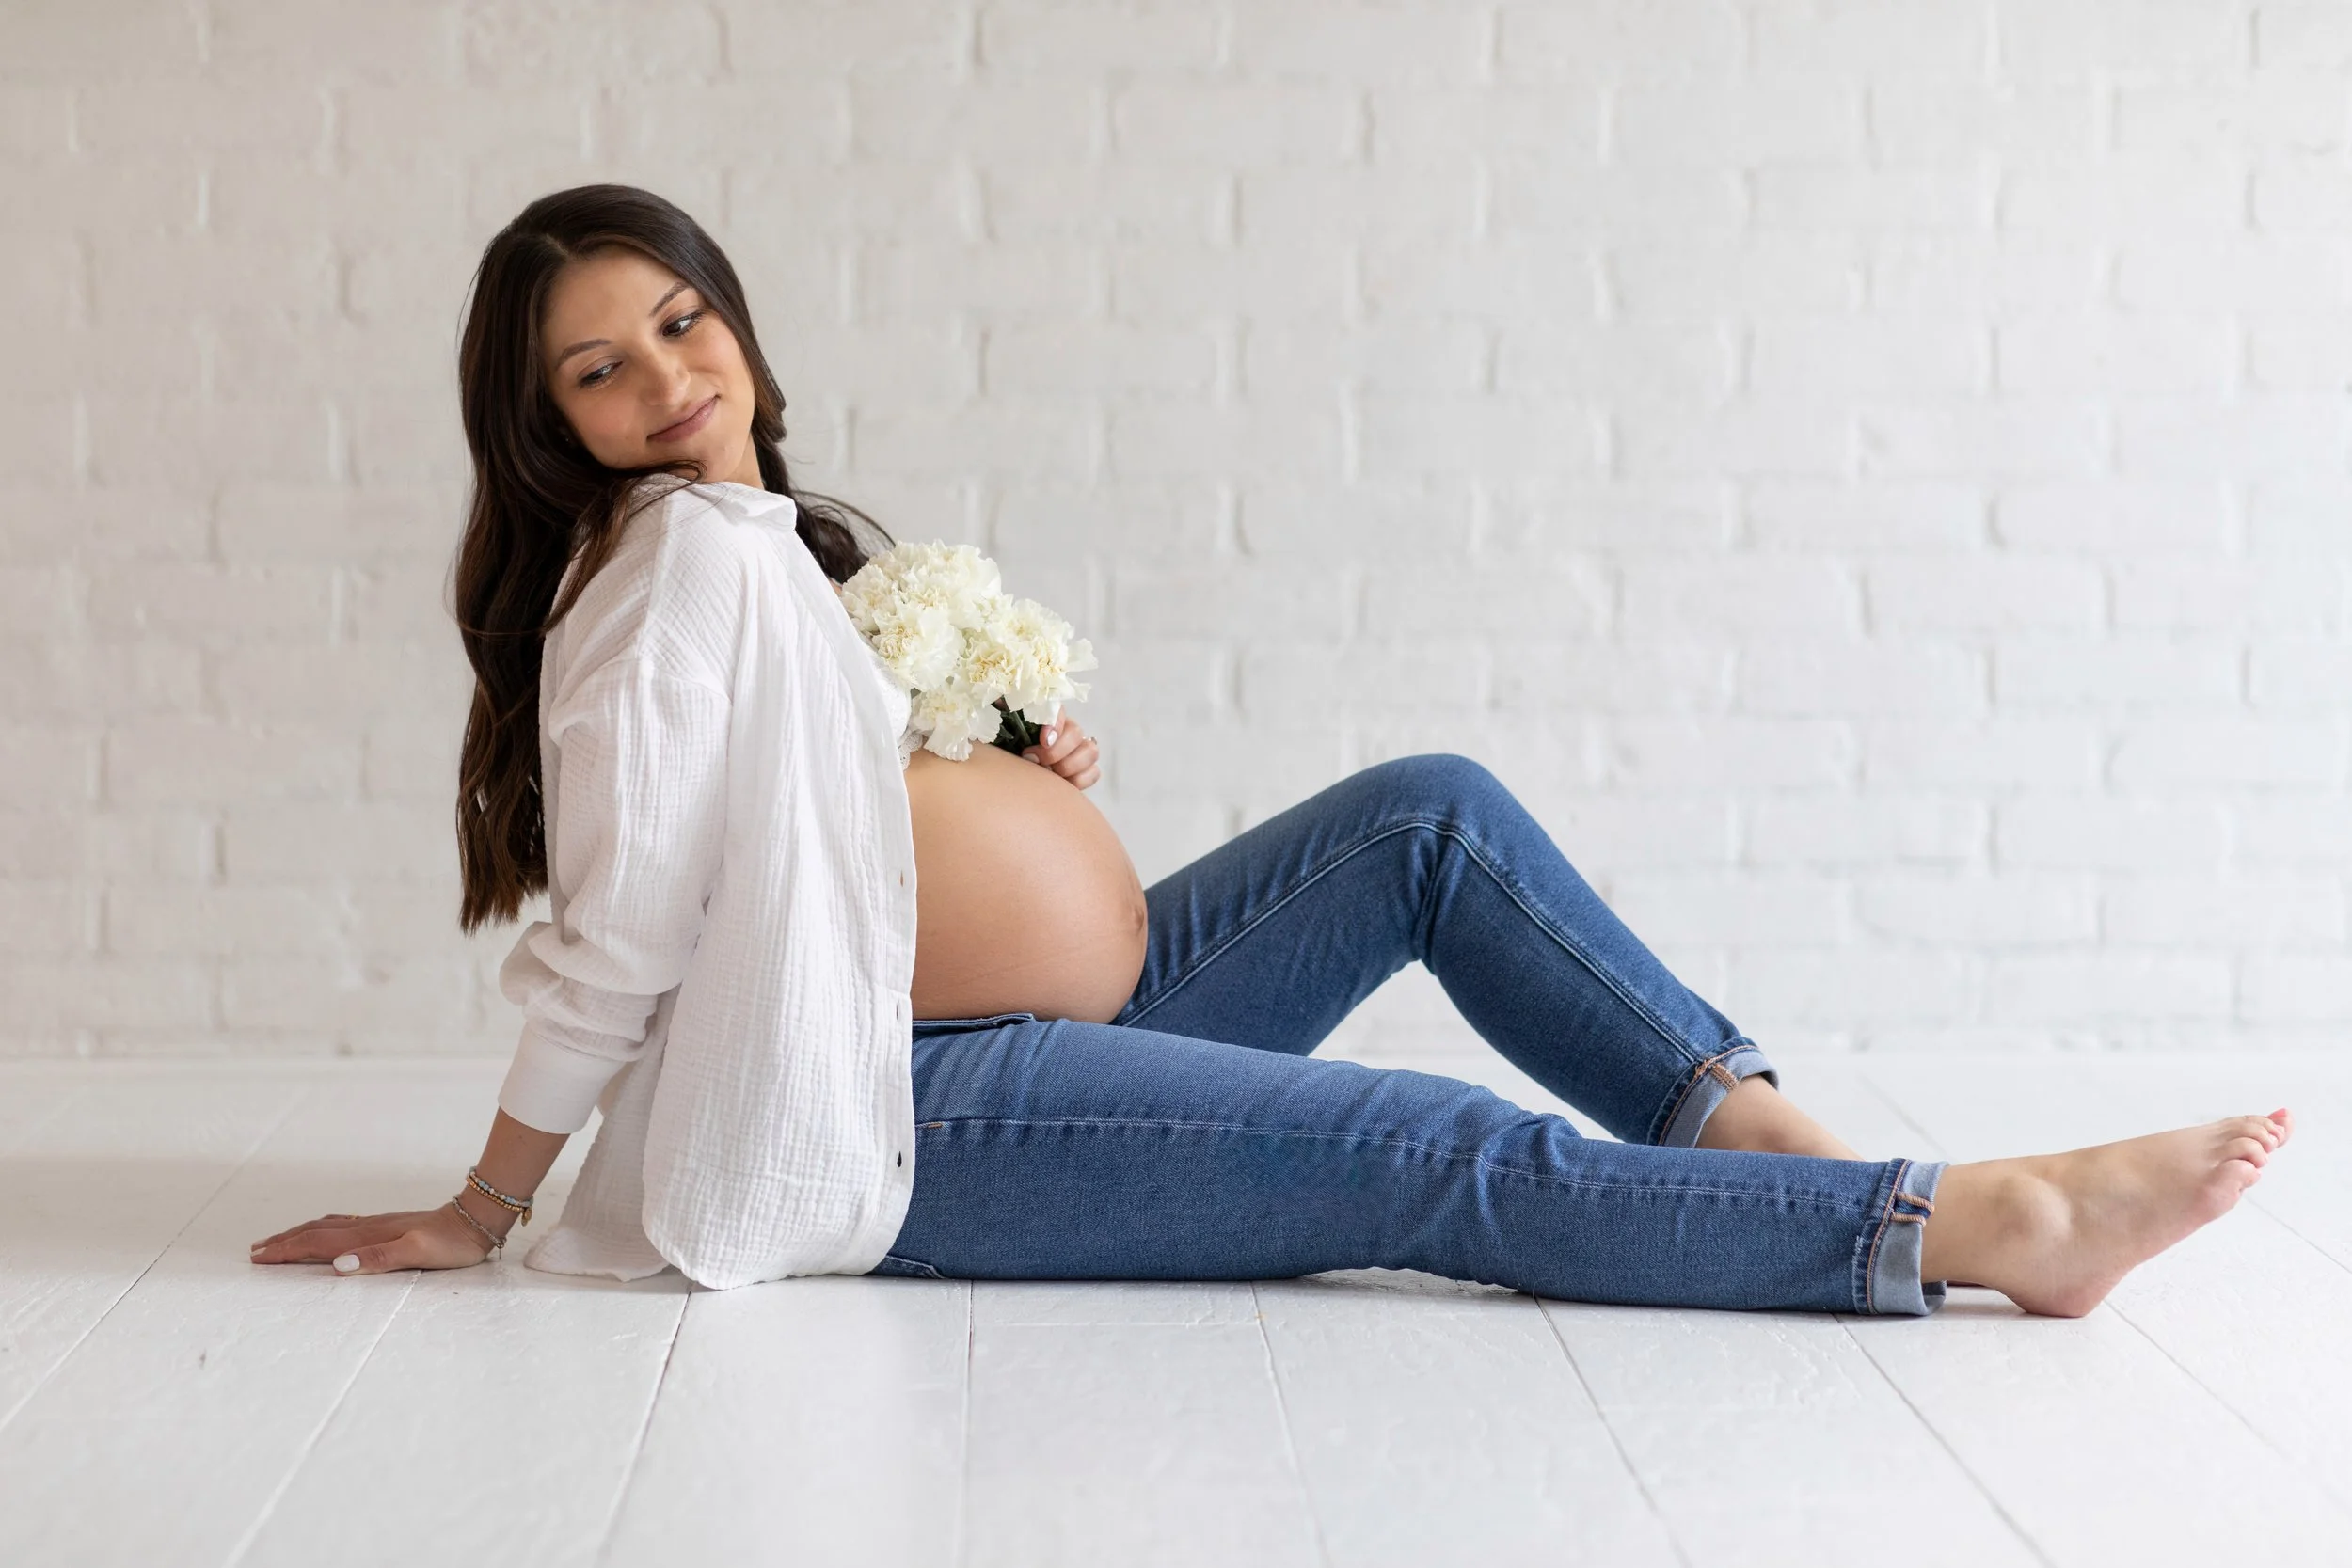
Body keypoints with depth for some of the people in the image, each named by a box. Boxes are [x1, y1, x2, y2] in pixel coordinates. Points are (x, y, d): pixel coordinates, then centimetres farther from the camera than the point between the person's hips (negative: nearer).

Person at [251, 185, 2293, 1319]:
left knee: (1429, 815, 4)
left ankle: (1778, 1142, -6)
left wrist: (1024, 775, 5)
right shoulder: (687, 551, -15)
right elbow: (617, 933, -15)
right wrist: (481, 1215, -15)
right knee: (1446, 1161, -20)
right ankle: (1977, 1224, -22)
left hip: (1076, 1016, 10)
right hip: (926, 1125, -10)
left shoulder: (773, 536, 15)